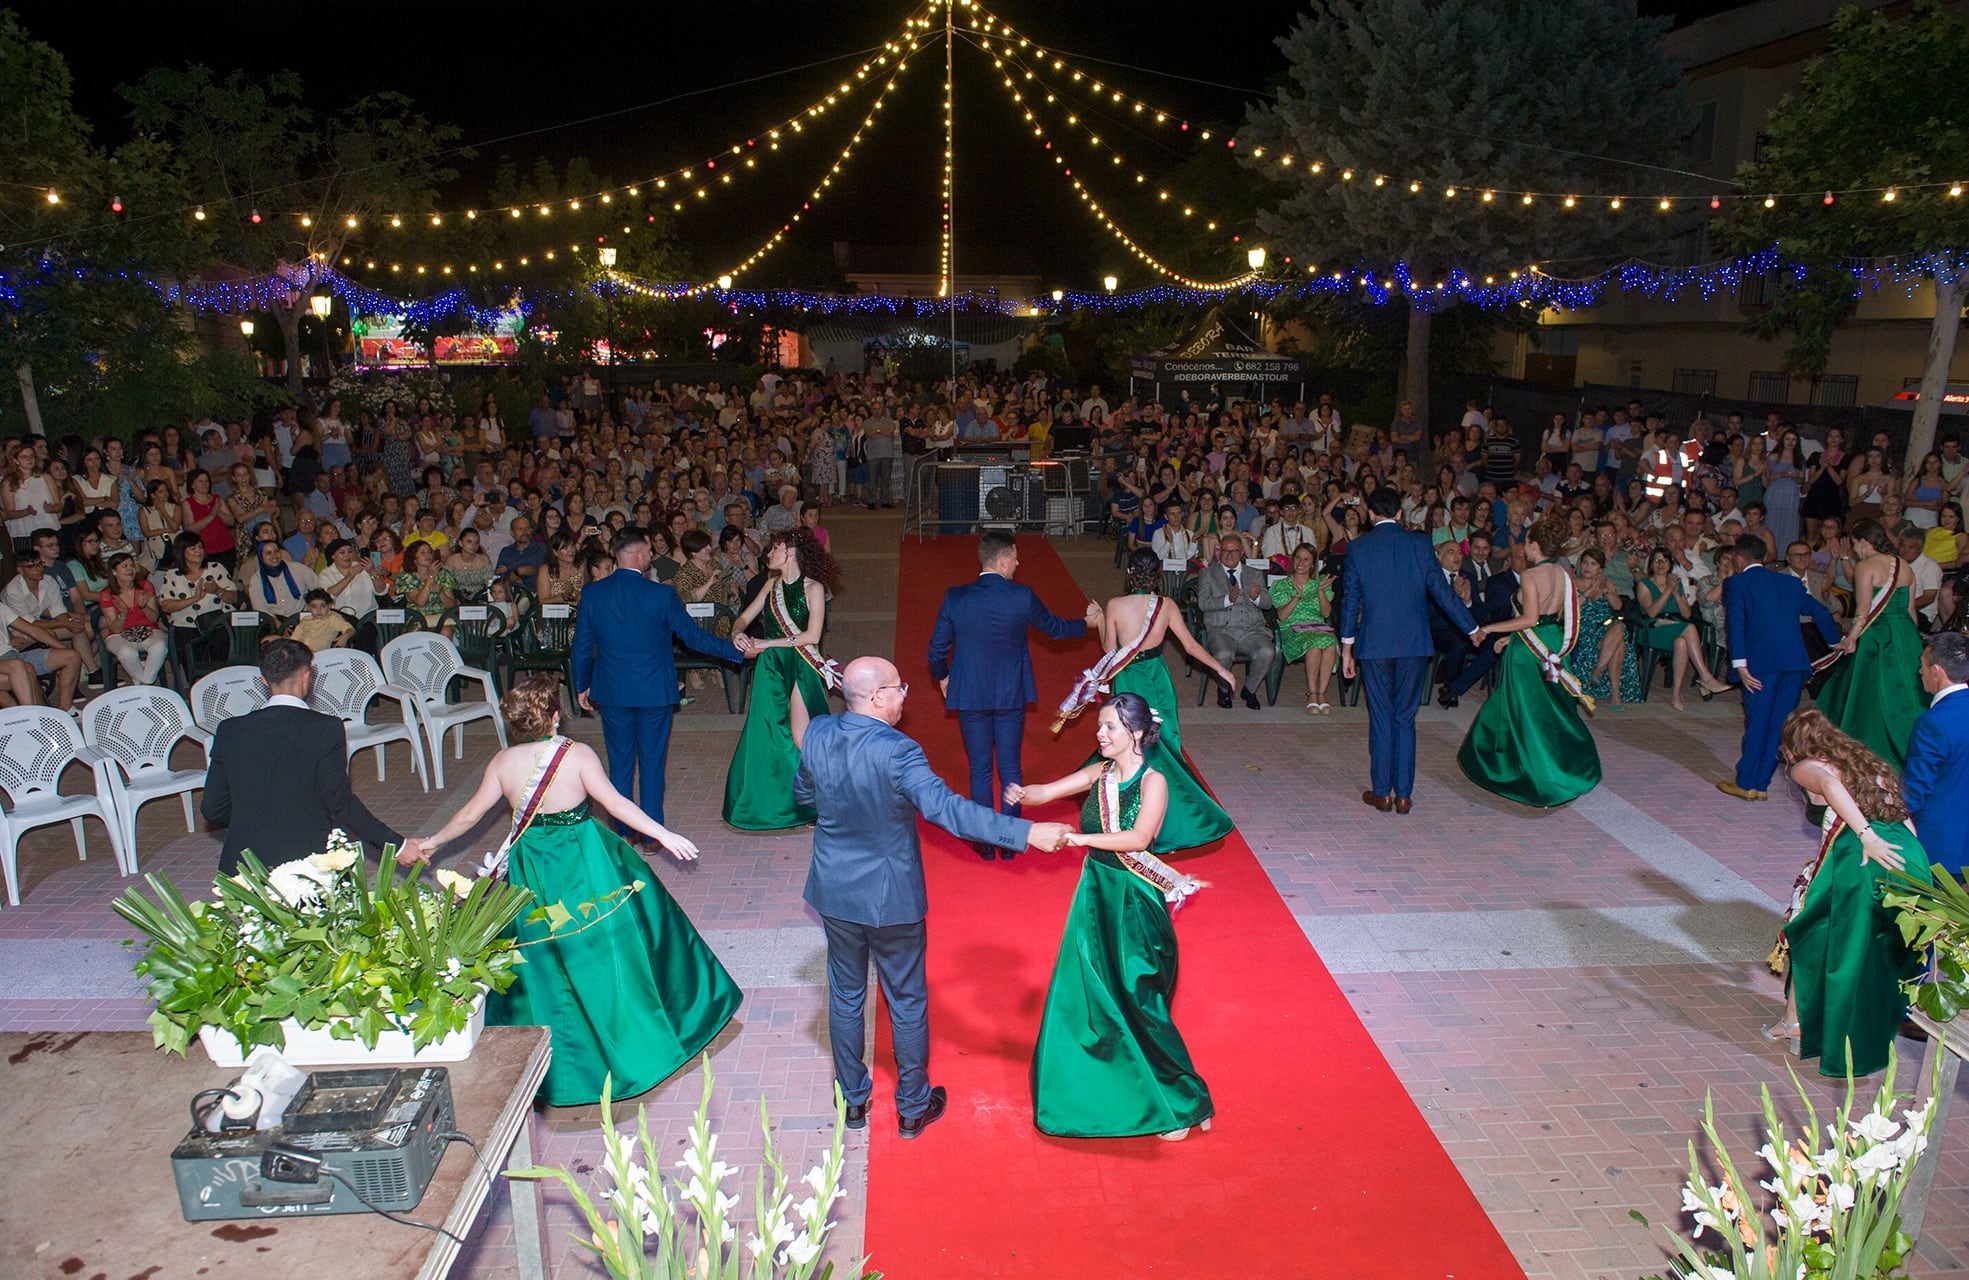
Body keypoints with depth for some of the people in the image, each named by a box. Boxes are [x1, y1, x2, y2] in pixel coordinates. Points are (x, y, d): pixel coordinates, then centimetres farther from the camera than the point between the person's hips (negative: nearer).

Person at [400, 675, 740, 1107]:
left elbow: (469, 815, 1)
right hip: (585, 866, -3)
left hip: (531, 871, 3)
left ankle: (558, 1063, 28)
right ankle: (623, 1036, 26)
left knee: (542, 957, 15)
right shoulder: (578, 755, -16)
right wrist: (663, 835, -15)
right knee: (602, 949, 13)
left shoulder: (503, 763, -7)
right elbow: (615, 803, -19)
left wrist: (430, 843, 17)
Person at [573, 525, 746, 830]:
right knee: (652, 764, 8)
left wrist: (582, 686, 16)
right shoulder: (661, 595, -15)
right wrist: (739, 653, 4)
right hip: (654, 691, -2)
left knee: (620, 764, 13)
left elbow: (582, 645, 2)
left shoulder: (591, 594, -6)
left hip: (612, 692, 3)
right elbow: (693, 635, -7)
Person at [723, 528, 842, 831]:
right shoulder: (773, 584, 10)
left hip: (799, 668, -6)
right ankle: (770, 803, 19)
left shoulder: (813, 588, -8)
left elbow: (812, 635, -14)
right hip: (771, 668, 6)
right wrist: (738, 633, -11)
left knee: (800, 738, -10)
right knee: (766, 735, 6)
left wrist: (767, 644, -13)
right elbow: (744, 618, 13)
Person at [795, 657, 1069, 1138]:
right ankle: (913, 1107, 31)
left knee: (845, 997, 21)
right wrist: (1026, 832, -38)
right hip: (890, 898, -5)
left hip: (834, 891, 5)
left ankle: (853, 1100, 37)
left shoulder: (817, 734, -9)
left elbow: (803, 794, 7)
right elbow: (946, 808, -37)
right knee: (907, 1003, 15)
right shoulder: (895, 751, -28)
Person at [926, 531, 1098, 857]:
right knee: (1010, 768, 13)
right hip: (1011, 695, 0)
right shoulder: (1022, 596, -13)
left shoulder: (955, 598, -11)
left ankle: (985, 843, 18)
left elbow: (937, 649, -3)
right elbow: (1054, 627, 4)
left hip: (970, 696, 0)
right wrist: (1088, 623, 24)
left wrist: (942, 677, 18)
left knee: (980, 770, 11)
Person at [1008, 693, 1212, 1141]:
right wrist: (1022, 794, -28)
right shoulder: (1100, 773, 1)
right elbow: (1047, 791, -6)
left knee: (1137, 1002, 0)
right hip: (1095, 893, 6)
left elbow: (1138, 839, -28)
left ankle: (1181, 1103, 18)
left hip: (1134, 901, -6)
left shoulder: (1153, 782, -15)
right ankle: (1100, 1086, 37)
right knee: (1087, 994, 15)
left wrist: (1083, 838, -36)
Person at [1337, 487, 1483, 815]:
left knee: (1380, 717, 7)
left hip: (1374, 644, -1)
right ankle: (1403, 794, 10)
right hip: (1414, 643, 1)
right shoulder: (1420, 544, 0)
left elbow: (1350, 600, 0)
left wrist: (1347, 648, 6)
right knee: (1405, 718, 7)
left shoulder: (1358, 548, -1)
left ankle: (1382, 793, 12)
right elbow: (1442, 591, 1)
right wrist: (1473, 629, 12)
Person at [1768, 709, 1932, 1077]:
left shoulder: (1805, 767, 11)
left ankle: (1796, 1021, 23)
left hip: (1859, 859, -6)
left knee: (1811, 933, 14)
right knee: (1883, 956, 20)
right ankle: (1869, 1040, 30)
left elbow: (1829, 783, -14)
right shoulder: (1870, 763, 30)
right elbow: (1902, 816, 19)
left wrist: (1867, 836, -18)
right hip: (1913, 862, 6)